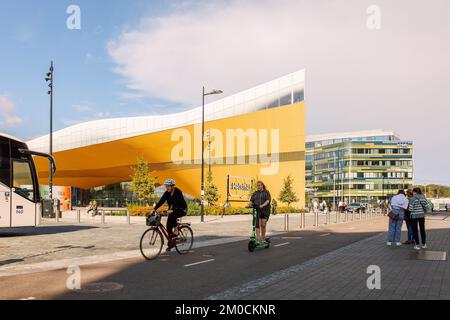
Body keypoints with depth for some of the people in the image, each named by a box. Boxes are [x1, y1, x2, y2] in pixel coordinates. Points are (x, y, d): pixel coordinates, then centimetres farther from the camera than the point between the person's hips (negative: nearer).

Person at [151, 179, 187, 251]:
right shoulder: (167, 193, -3)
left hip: (182, 210, -6)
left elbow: (176, 202, -35)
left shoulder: (178, 192, -22)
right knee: (168, 225, -6)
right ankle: (171, 243, 7)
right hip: (173, 210, 7)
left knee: (172, 216, -35)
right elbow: (161, 201, -12)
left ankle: (176, 231, -16)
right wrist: (154, 209, -24)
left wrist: (172, 210, -50)